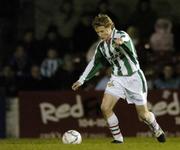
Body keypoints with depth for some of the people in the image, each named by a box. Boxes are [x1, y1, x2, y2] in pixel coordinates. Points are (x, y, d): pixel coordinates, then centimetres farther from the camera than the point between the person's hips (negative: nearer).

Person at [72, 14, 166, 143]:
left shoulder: (121, 35, -17)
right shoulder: (102, 46, 3)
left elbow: (123, 38, -43)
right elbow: (95, 63, 16)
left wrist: (120, 41, -68)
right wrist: (82, 80, 14)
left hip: (134, 77, -5)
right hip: (117, 78, 5)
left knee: (143, 114, 2)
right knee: (105, 108, -14)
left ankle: (157, 130, 33)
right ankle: (118, 138, -1)